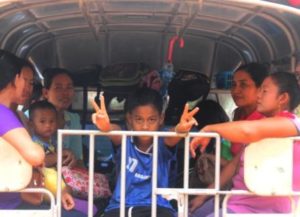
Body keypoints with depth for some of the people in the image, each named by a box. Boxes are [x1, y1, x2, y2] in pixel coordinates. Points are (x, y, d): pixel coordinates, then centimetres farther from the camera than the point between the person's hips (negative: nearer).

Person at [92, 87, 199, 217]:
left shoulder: (162, 144, -2)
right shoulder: (125, 142, -2)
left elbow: (172, 137, -26)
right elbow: (115, 133, -26)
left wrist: (180, 129, -51)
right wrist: (106, 127, -51)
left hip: (157, 207, 0)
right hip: (121, 206, 0)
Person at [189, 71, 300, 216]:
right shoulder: (262, 126, 17)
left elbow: (247, 130, -32)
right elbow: (235, 164, 19)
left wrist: (208, 129, -17)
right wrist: (204, 195, 16)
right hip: (237, 200, 9)